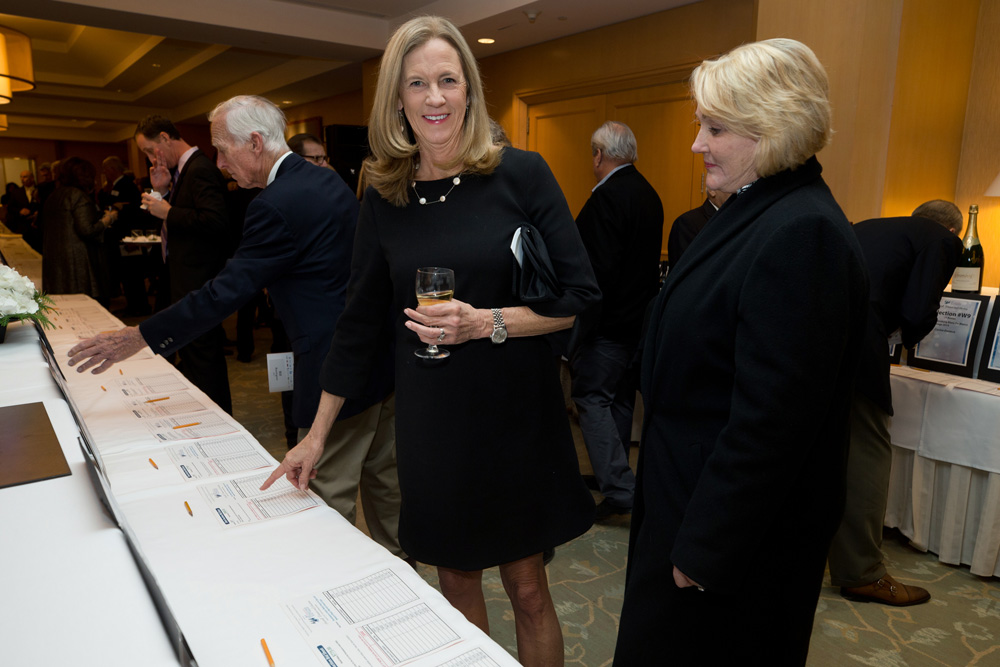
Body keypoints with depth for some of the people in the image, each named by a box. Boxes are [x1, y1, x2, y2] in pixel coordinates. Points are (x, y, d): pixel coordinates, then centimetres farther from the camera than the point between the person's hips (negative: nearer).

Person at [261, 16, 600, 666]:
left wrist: (488, 324, -21)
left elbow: (580, 296, -7)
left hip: (517, 414, -2)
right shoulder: (384, 195, 2)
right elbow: (361, 319, 7)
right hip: (429, 420, 3)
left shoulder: (521, 174, -7)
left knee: (527, 588, 11)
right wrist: (317, 435, 10)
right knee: (455, 577, 17)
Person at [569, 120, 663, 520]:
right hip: (640, 316, 9)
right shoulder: (649, 195, 12)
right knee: (620, 397, 17)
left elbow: (598, 269, -23)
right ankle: (611, 475, 31)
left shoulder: (606, 198, -18)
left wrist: (581, 324, -17)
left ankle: (620, 489, -5)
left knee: (592, 397, -3)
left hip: (608, 321, -9)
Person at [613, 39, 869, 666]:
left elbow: (771, 419, -26)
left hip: (742, 532, -9)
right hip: (696, 494, 9)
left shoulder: (803, 234, -24)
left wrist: (705, 546, -19)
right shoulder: (756, 211, 7)